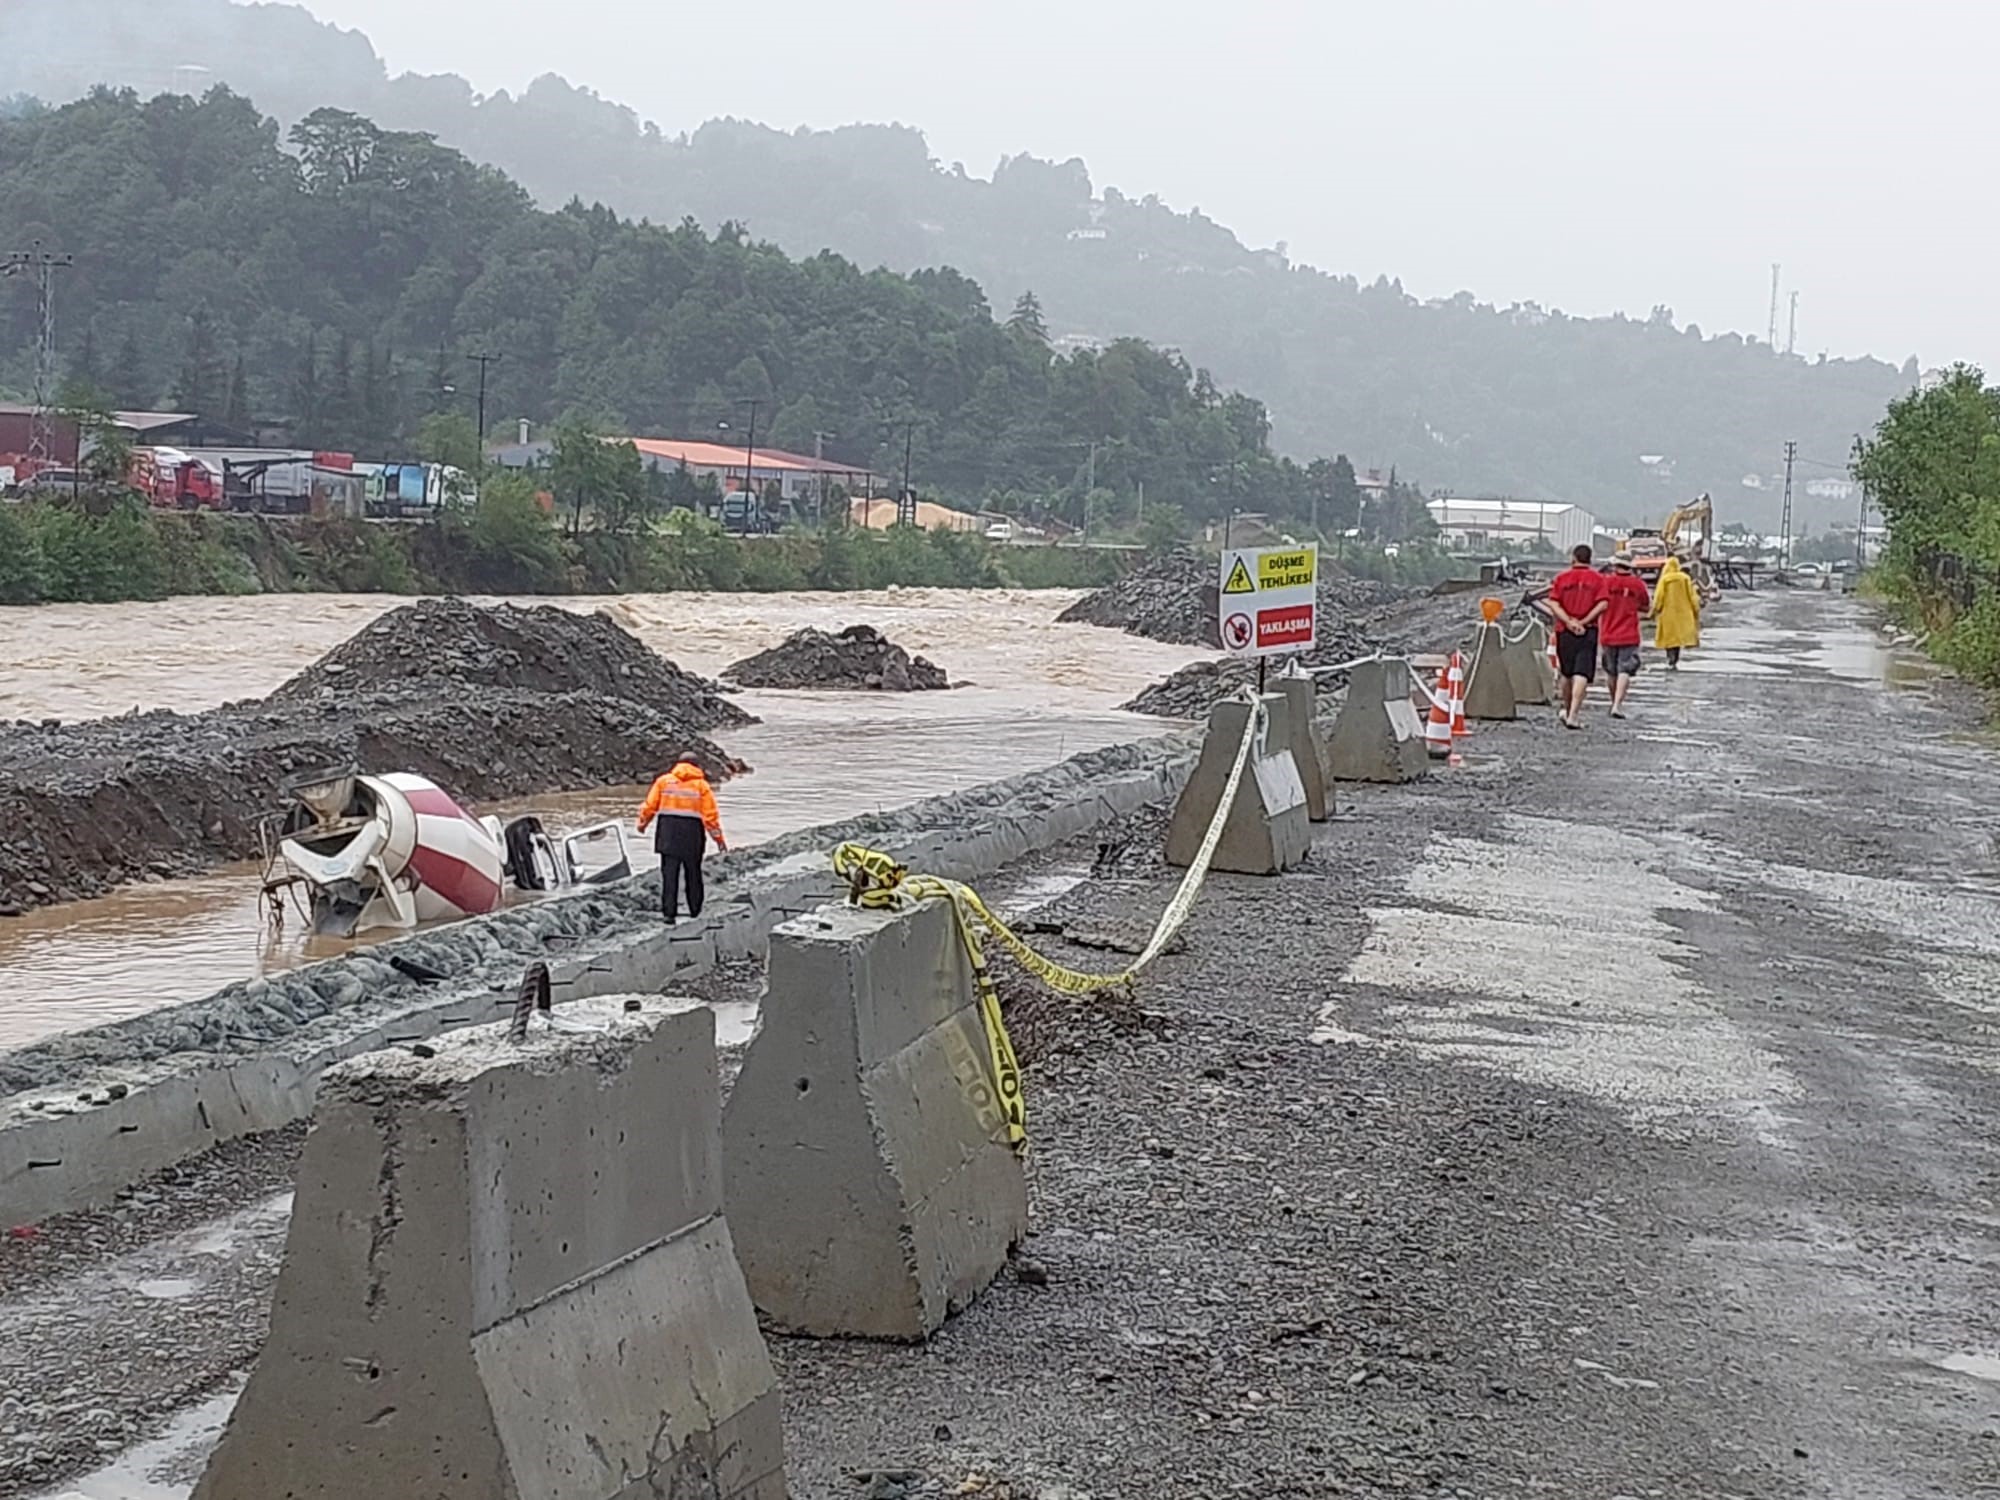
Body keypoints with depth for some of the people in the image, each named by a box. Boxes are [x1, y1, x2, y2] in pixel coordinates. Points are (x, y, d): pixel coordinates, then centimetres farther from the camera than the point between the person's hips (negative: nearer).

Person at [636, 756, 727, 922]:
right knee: (693, 874, 11)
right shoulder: (701, 785, 2)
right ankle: (695, 912, 17)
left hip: (668, 833, 0)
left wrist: (643, 823, 23)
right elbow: (710, 814, -1)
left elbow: (650, 805, 6)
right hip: (692, 832, 0)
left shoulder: (664, 781, 6)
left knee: (669, 873, 0)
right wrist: (718, 837, 5)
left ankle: (669, 912, -8)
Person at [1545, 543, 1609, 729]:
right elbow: (1602, 605, -10)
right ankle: (1573, 715, -17)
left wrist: (1569, 622, -9)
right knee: (1582, 674, -6)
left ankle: (1567, 710, 29)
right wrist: (1584, 621, -8)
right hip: (1588, 630, -2)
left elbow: (1553, 603, -6)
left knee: (1567, 674, 18)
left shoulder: (1562, 577, 4)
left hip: (1565, 630, 2)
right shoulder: (1597, 578, 1)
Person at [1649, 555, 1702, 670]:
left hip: (1668, 613, -3)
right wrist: (1696, 611, 10)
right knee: (1679, 637, 13)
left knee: (1669, 638, 2)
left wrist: (1653, 611, 0)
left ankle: (1671, 661, -12)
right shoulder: (1685, 578, -1)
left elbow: (1659, 597, -9)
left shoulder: (1664, 579, -9)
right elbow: (1692, 596, 1)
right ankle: (1675, 662, 12)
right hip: (1682, 613, 3)